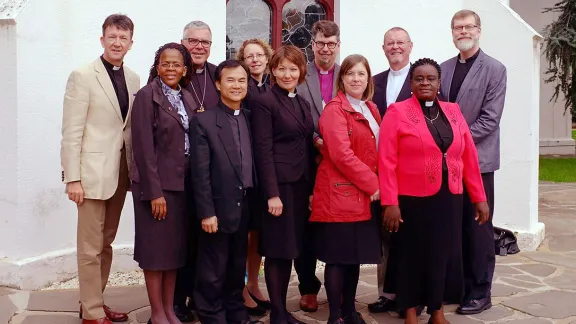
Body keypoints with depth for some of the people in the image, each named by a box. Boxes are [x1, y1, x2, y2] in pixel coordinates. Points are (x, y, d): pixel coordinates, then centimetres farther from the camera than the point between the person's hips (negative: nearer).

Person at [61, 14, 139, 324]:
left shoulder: (133, 79, 10)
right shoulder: (82, 76, -7)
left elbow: (132, 127, 12)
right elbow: (71, 131, -10)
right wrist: (72, 178, -14)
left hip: (121, 171, 6)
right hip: (93, 172, -6)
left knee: (106, 243, 14)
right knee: (90, 248, 2)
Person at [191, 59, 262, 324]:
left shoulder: (251, 119, 8)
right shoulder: (204, 121, -7)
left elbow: (255, 165, 7)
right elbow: (200, 173, -11)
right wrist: (206, 212, -15)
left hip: (245, 207, 5)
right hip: (219, 208, -5)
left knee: (238, 267, 17)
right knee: (213, 272, 5)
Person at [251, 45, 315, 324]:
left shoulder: (303, 103, 14)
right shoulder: (264, 102, -8)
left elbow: (308, 148, 14)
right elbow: (263, 152, -13)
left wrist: (312, 188, 9)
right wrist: (272, 194, -18)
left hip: (301, 185, 7)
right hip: (279, 185, -7)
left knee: (290, 249, 12)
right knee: (277, 251, 1)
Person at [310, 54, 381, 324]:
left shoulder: (371, 109, 15)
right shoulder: (334, 110, -11)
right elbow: (341, 154, -20)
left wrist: (375, 185, 3)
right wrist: (373, 184, -16)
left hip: (365, 195, 8)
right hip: (340, 193, -8)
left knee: (356, 255, 13)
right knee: (338, 257, -1)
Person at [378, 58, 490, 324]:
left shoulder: (453, 112, 8)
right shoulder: (397, 112, -5)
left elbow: (469, 158, 8)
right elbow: (386, 161, -10)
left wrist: (479, 198, 7)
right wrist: (390, 203, -16)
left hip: (449, 199, 4)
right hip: (412, 200, -4)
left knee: (444, 254, 9)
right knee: (412, 255, 6)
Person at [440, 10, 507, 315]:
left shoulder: (494, 69, -3)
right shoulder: (444, 68, 12)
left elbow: (490, 119, -10)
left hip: (477, 160, -4)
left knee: (478, 228, 2)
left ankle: (480, 291, 13)